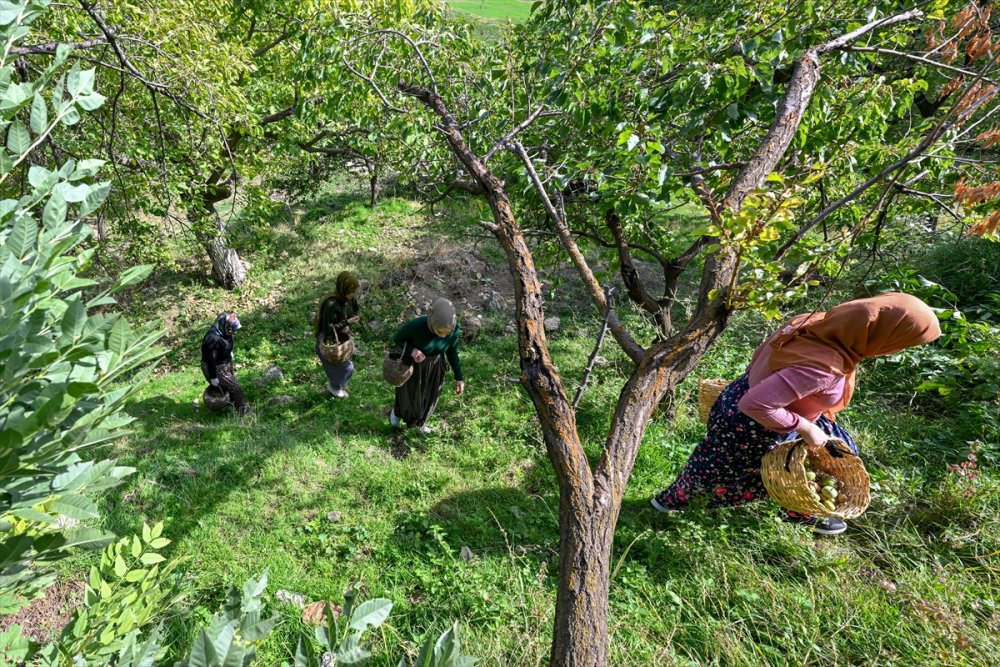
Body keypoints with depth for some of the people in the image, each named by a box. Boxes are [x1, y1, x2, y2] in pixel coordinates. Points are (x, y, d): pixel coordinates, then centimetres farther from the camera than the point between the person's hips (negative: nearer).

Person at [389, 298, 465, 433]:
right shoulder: (416, 325, -37)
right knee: (408, 395, 24)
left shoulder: (454, 329, -27)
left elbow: (452, 352, -7)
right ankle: (397, 411, 61)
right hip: (411, 366, -3)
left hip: (434, 367, 3)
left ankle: (419, 421, 59)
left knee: (428, 397, 26)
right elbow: (397, 338, -17)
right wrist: (411, 350, -36)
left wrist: (459, 377, -3)